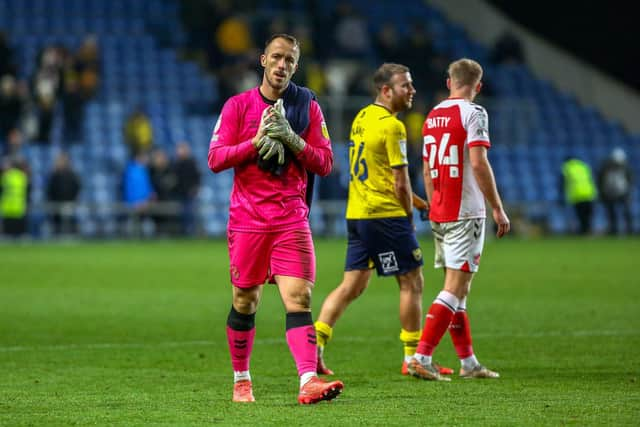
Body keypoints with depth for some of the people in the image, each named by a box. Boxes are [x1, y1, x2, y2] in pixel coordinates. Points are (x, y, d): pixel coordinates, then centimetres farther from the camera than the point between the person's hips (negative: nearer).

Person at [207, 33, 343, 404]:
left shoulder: (308, 106, 7)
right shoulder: (238, 105, 4)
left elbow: (325, 164, 3)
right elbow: (215, 159, -3)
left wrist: (292, 140, -13)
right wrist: (257, 141, -15)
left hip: (292, 218, 0)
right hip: (247, 218, 0)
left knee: (299, 296, -13)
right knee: (245, 301, 6)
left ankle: (308, 381, -23)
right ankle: (242, 381, 22)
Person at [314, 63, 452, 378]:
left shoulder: (361, 118, 14)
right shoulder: (391, 125, -14)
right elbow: (400, 182, -15)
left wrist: (413, 201, 23)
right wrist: (408, 215, 1)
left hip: (356, 214, 8)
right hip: (385, 215, -8)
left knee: (352, 286, 10)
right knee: (411, 282, 3)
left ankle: (314, 344, 0)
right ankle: (413, 358, 7)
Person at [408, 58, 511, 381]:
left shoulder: (432, 116, 14)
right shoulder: (473, 113, -8)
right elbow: (478, 164, -16)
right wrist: (498, 209, -11)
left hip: (438, 215, 8)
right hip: (466, 214, -8)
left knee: (457, 288, 12)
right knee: (456, 287, -7)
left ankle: (469, 362, 16)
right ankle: (421, 357, -15)